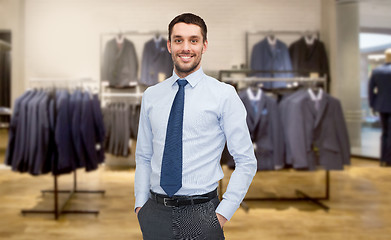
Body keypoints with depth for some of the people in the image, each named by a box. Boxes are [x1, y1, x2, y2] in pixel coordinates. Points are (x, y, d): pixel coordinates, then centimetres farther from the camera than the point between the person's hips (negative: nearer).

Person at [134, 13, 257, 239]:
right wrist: (140, 204, 2)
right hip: (156, 212, 3)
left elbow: (246, 162, -5)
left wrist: (223, 214, -9)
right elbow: (143, 157, 11)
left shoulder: (224, 95, -5)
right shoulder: (151, 96, 6)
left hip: (201, 213, -3)